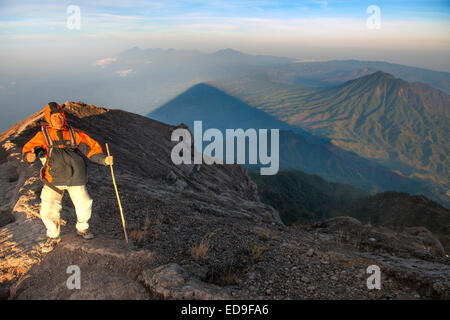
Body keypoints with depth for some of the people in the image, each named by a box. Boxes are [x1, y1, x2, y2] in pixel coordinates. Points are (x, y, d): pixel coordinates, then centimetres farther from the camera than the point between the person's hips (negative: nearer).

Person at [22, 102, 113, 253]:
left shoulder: (74, 134, 3)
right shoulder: (43, 135, 2)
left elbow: (91, 147, 4)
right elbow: (28, 147, -6)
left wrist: (103, 159, -12)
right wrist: (29, 156, -31)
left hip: (75, 179, 1)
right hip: (53, 180, 0)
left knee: (84, 205, 0)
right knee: (48, 211, -4)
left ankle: (82, 228, 31)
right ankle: (53, 236, 24)